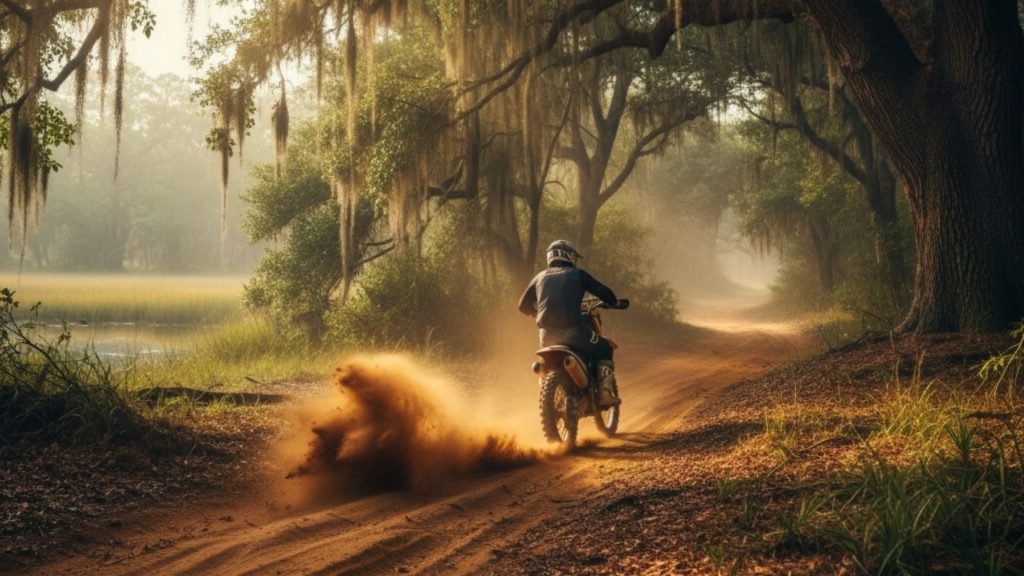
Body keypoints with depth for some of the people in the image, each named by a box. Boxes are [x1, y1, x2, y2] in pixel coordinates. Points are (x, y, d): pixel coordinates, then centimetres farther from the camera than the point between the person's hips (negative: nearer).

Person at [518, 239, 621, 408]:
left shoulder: (541, 277, 18)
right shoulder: (577, 274, 8)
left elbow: (523, 306, 27)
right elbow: (605, 293, 7)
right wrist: (613, 303, 31)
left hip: (547, 335, 4)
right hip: (572, 330, -4)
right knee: (604, 349, 20)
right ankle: (606, 395, 8)